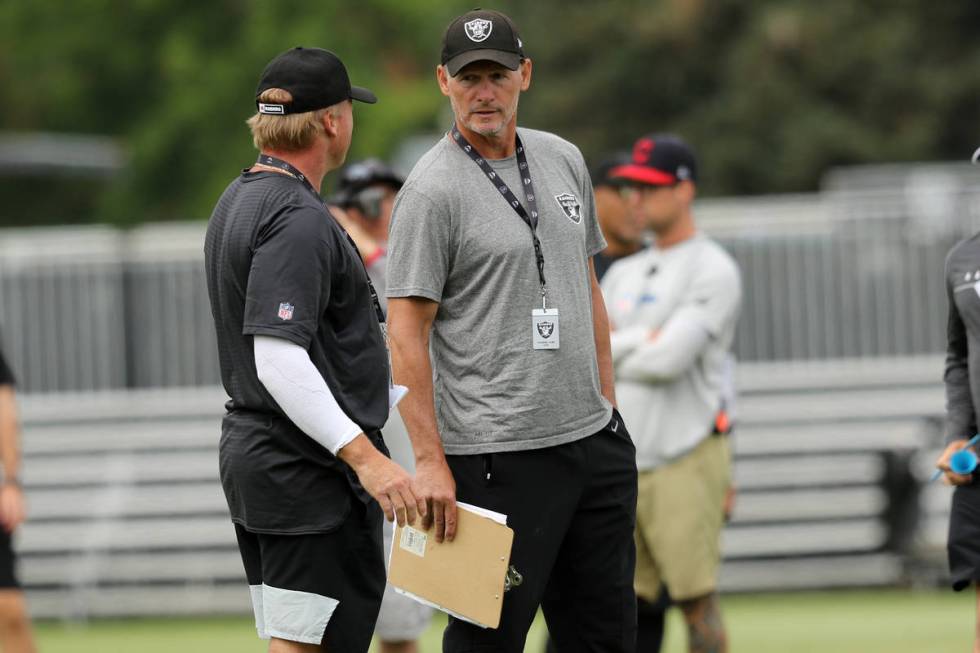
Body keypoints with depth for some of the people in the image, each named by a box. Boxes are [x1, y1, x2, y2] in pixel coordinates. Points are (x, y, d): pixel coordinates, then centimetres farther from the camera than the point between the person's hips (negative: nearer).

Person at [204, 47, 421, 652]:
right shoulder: (300, 220, -17)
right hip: (308, 468, -10)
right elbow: (277, 358, -26)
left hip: (250, 454, 10)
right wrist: (363, 455, -30)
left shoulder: (237, 202, 15)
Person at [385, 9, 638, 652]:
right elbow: (407, 334, -12)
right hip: (497, 455, -7)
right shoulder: (431, 190, -9)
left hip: (593, 438, 7)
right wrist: (430, 460, -18)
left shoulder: (564, 160, 13)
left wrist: (607, 405, 17)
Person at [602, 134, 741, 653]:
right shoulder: (624, 275, 18)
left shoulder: (713, 270, -5)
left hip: (686, 463, -7)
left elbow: (669, 358, -16)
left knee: (697, 602, -6)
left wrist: (607, 351, -1)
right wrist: (644, 339, -5)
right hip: (624, 467, 7)